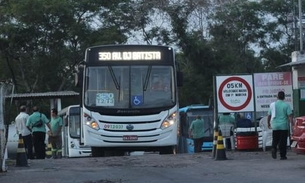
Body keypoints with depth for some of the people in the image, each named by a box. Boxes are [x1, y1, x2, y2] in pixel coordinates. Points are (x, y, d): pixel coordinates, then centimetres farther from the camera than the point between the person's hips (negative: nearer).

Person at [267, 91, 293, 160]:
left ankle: (274, 149, -15)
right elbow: (290, 116, -13)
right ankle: (283, 155, 5)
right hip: (284, 126, -2)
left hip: (275, 126, 2)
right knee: (283, 141, 4)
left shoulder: (272, 105, 3)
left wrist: (268, 124, 23)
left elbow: (269, 115, 9)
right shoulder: (286, 105, -5)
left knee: (275, 140, 12)